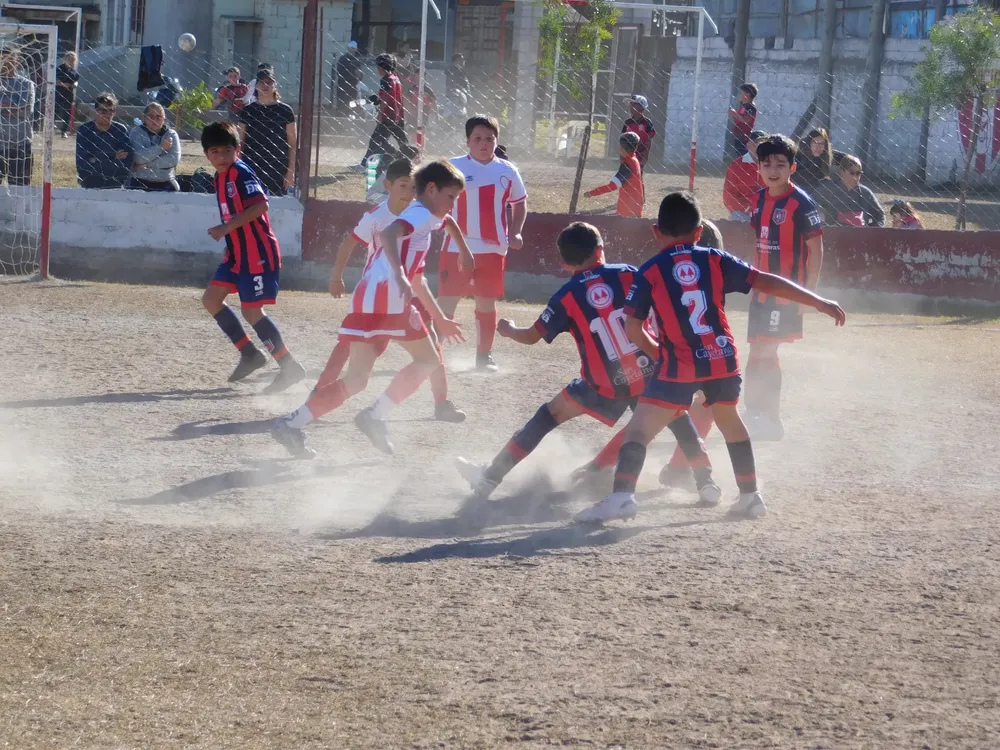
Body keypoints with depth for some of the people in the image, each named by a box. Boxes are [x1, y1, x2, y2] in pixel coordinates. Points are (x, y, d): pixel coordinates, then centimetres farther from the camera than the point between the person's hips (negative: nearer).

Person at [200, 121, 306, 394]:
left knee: (252, 312, -9)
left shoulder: (241, 173, -15)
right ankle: (250, 354, 16)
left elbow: (259, 206, -28)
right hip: (237, 253, 10)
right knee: (211, 299, 9)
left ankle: (290, 368, -4)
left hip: (258, 253, -10)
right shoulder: (221, 177, 13)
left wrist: (226, 228, -27)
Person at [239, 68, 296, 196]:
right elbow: (241, 143, 11)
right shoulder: (248, 111, 7)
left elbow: (292, 145, 2)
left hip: (278, 171, -2)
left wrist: (291, 172, -4)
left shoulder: (285, 111, 2)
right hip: (252, 169, 2)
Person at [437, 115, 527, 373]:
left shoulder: (507, 171, 4)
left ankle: (484, 355, 21)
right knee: (447, 301, -1)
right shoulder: (454, 167, -3)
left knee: (487, 303, 10)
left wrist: (515, 233, 2)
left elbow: (519, 203, 15)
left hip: (493, 249, 2)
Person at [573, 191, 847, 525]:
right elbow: (767, 283, 6)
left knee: (640, 428, -3)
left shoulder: (650, 272, 4)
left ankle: (622, 496, -23)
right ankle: (750, 495, 32)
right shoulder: (715, 260, 9)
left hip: (679, 365, -4)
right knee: (730, 421, 28)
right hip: (723, 359, 4)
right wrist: (820, 303, 11)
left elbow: (632, 328, 0)